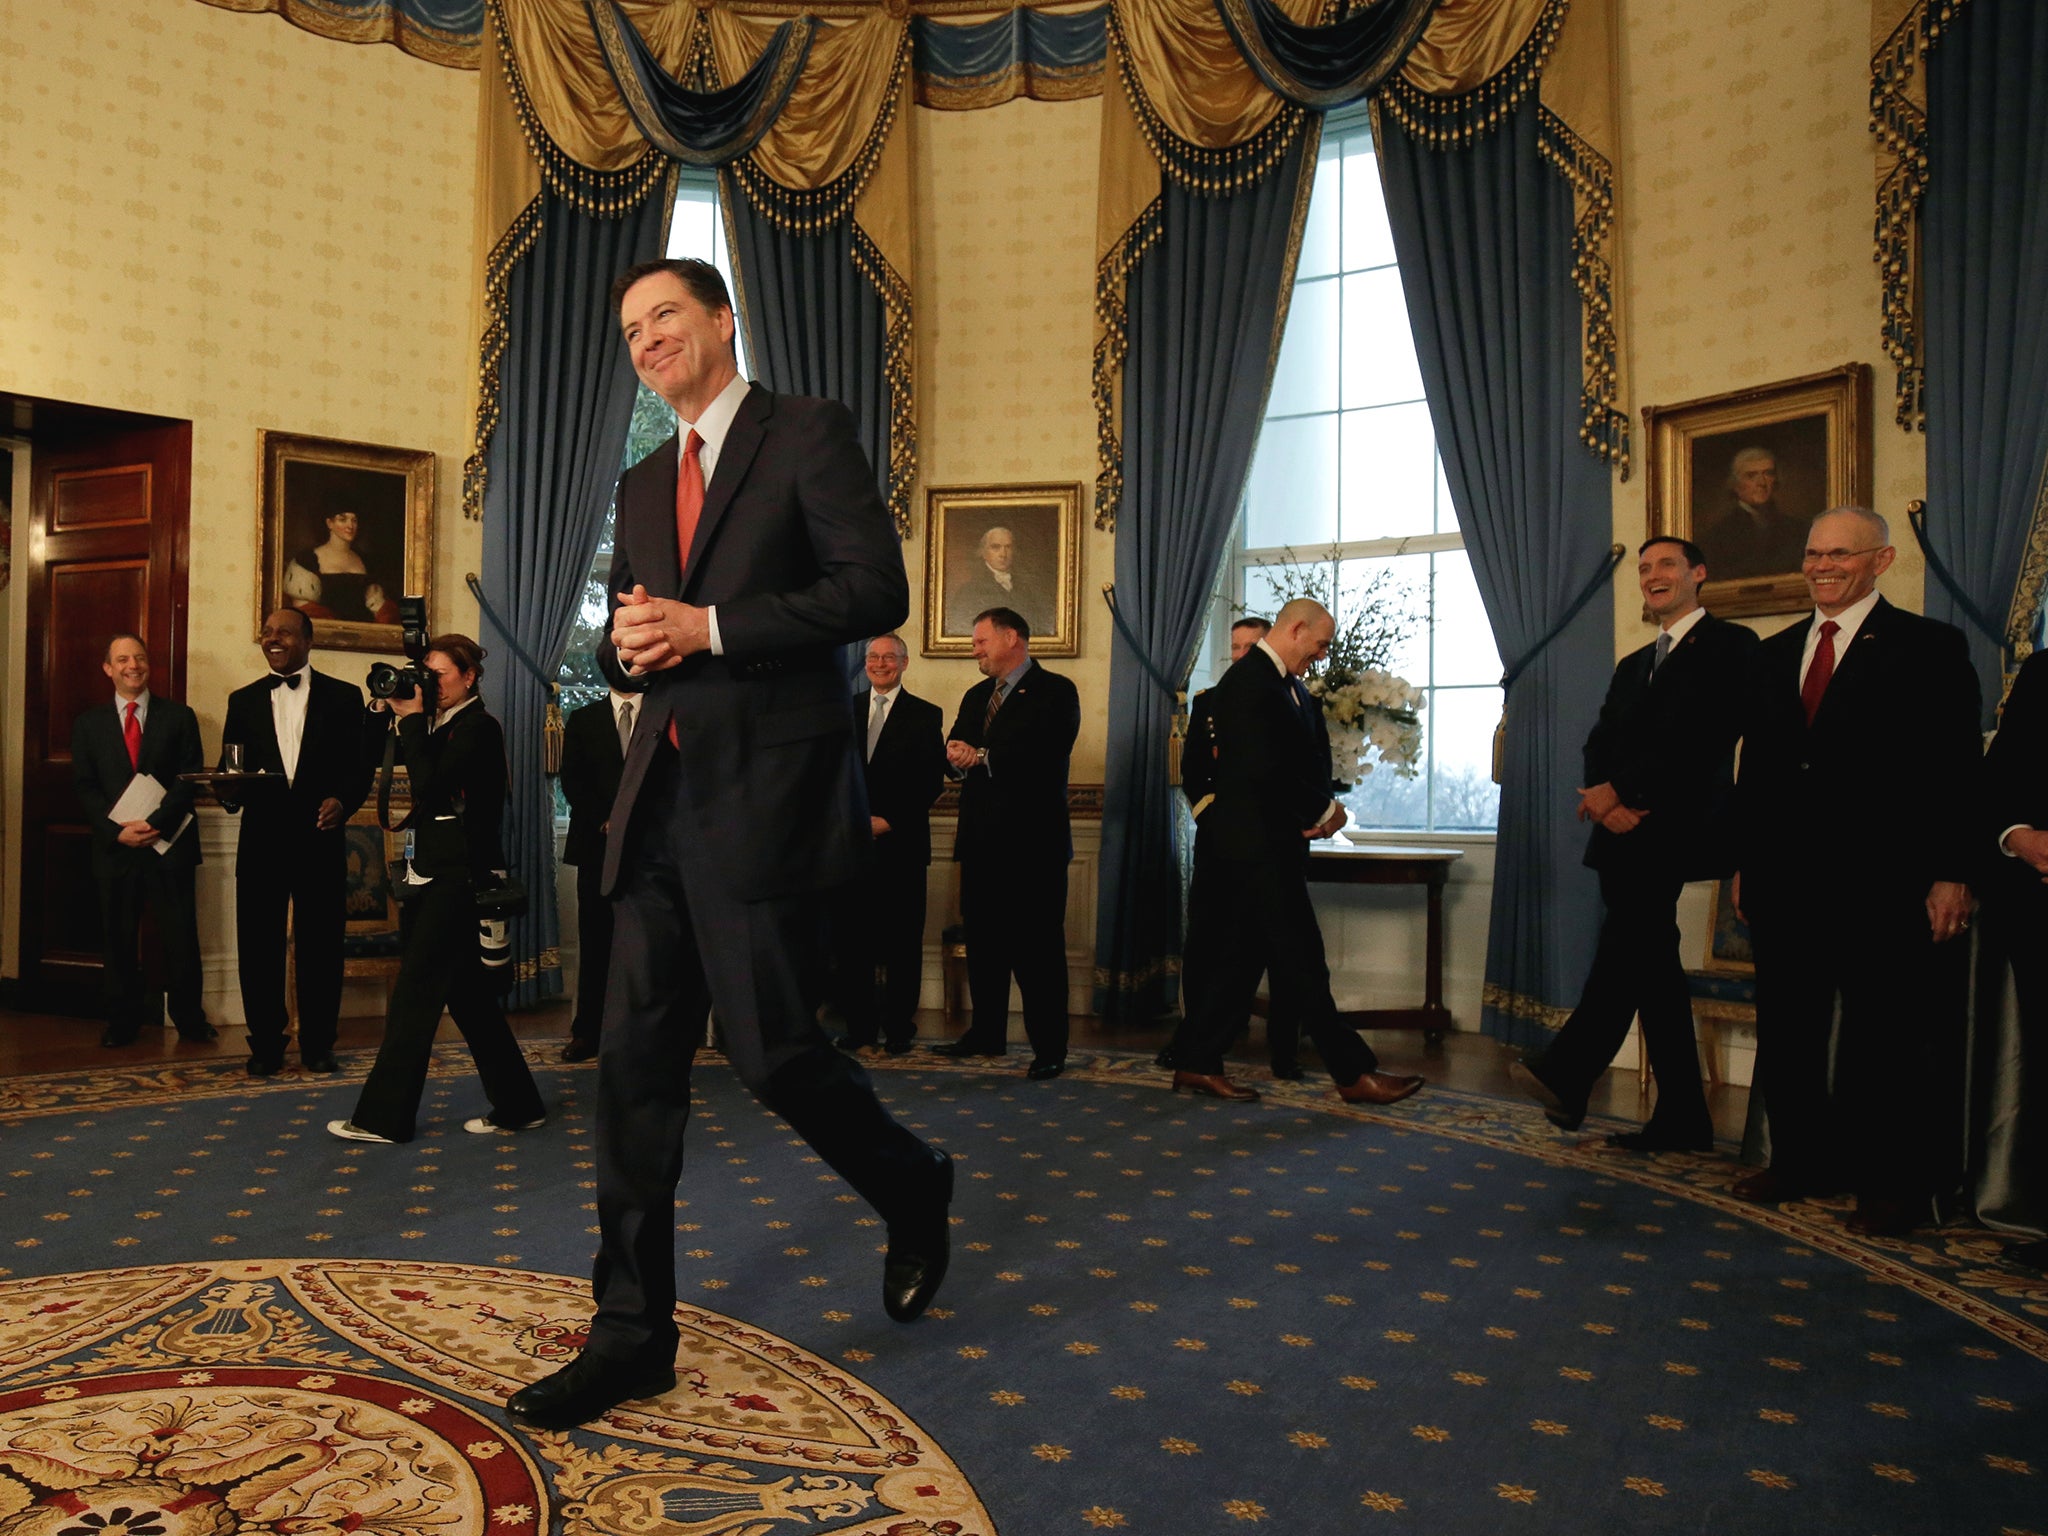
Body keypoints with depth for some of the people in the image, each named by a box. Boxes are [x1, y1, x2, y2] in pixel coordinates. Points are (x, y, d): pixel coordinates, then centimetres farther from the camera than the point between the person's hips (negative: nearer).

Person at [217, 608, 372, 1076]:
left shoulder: (343, 696, 6)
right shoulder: (244, 700, 13)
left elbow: (360, 766, 2)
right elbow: (228, 771, 10)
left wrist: (342, 800, -17)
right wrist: (230, 791, -13)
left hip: (320, 839, -2)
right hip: (261, 840, 2)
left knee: (320, 945, 4)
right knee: (258, 945, 4)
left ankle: (317, 1044, 16)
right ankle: (265, 1045, 17)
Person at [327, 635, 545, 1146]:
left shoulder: (478, 726, -10)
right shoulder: (442, 725, 17)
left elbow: (430, 784, -19)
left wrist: (411, 720, -12)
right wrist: (395, 716, 3)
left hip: (458, 877, -9)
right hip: (435, 873, 9)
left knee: (416, 990, -5)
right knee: (469, 992, 10)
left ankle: (385, 1118, 4)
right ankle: (515, 1107, 17)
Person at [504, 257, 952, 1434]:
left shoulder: (808, 433, 0)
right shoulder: (643, 485, 21)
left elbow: (877, 588, -12)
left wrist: (708, 627, -15)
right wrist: (629, 647, -1)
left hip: (769, 796, -7)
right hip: (663, 803, 7)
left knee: (773, 1049, -4)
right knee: (637, 1061, 5)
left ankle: (914, 1192, 26)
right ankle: (633, 1335, 16)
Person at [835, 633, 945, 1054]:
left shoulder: (926, 716, 4)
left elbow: (930, 782, -2)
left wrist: (889, 821, -9)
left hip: (901, 843, -2)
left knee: (902, 940, 1)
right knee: (851, 938, 3)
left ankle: (899, 1027, 11)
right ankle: (859, 1024, 14)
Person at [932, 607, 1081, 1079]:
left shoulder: (1055, 692, -4)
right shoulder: (976, 696, 20)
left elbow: (1043, 757, -19)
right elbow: (955, 752, 12)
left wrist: (981, 757, -14)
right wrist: (956, 756, -12)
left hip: (1032, 841, -7)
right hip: (982, 840, 7)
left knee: (1038, 945, -3)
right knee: (983, 941, 12)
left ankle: (1049, 1048, 4)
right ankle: (986, 1035, 24)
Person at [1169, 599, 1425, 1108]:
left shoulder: (1292, 687, 17)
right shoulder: (1248, 681, -14)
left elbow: (1312, 758, 17)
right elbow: (1264, 767, -23)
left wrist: (1318, 809, -3)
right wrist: (1321, 810, -12)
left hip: (1277, 841, 10)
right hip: (1255, 841, -10)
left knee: (1243, 955, 11)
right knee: (1300, 957, -3)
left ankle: (1196, 1063, 18)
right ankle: (1354, 1073, 4)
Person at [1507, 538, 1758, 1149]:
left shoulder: (1729, 645, 0)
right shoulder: (1632, 666, 23)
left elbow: (1701, 736, -12)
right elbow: (1600, 745, 13)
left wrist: (1621, 791, -13)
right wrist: (1608, 800, -8)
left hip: (1673, 831, -7)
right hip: (1625, 836, 7)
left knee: (1626, 944, -18)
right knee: (1652, 965, 7)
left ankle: (1566, 1076, -15)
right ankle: (1682, 1121, 12)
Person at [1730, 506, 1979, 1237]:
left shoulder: (1929, 647, -1)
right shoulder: (1775, 653, 15)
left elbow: (1956, 767, -6)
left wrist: (1950, 874, -12)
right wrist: (1744, 861, 11)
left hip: (1880, 877, -5)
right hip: (1784, 876, 5)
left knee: (1885, 1035, 5)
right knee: (1786, 1031, 10)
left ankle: (1893, 1182, 18)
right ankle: (1801, 1160, 23)